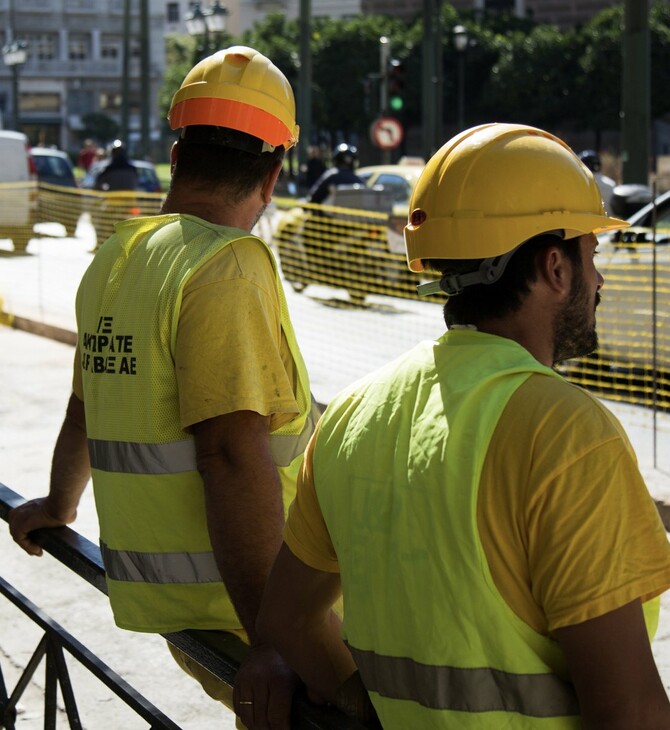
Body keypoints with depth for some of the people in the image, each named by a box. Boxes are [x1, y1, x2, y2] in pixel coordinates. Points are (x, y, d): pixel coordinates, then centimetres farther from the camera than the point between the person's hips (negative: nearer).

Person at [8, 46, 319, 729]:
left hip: (149, 589, 9)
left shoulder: (112, 259, 11)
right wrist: (271, 640, -26)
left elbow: (86, 407, 25)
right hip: (229, 598, -9)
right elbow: (232, 456, -24)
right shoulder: (227, 267, -15)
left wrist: (58, 506, 43)